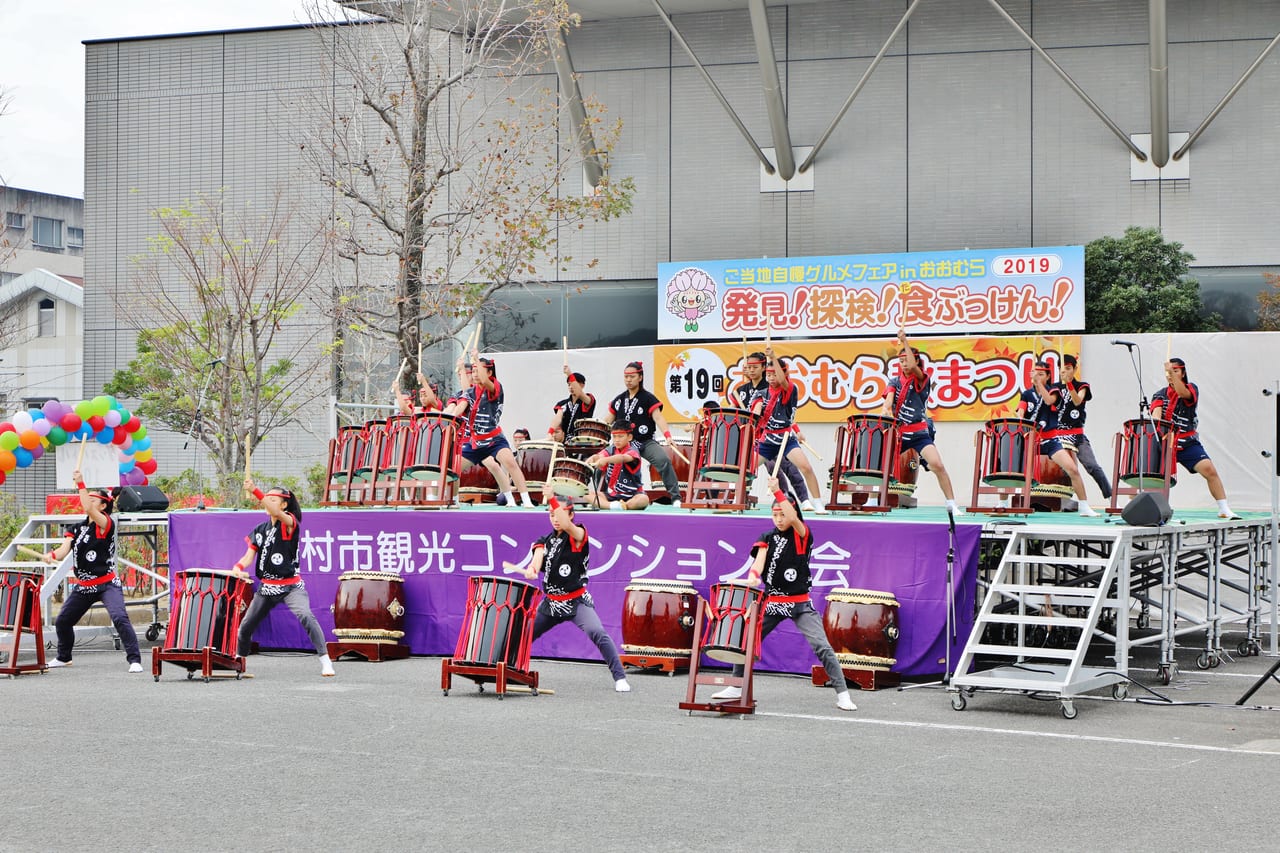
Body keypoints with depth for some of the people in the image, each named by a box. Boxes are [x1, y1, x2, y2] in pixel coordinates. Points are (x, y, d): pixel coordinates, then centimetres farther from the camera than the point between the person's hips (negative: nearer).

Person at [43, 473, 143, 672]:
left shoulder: (106, 524, -10)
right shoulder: (77, 529, 10)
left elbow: (88, 510, -28)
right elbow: (63, 551, -4)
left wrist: (80, 483, -21)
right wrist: (52, 555, -27)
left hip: (107, 585, -7)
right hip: (82, 586, 8)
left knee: (120, 618, -26)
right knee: (62, 622, 16)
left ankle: (135, 660, -22)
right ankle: (63, 658, 39)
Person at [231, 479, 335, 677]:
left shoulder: (290, 524, -9)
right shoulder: (260, 530, 9)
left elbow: (276, 513, -30)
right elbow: (249, 556, 4)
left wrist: (254, 491, -37)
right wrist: (239, 567, -19)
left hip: (291, 587, -6)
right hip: (266, 587, 6)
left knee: (306, 616, -29)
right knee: (245, 626, 11)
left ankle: (325, 661, -27)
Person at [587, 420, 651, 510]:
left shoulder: (633, 450, -11)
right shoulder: (611, 449, 3)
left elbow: (623, 458, -35)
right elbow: (600, 456, -18)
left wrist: (606, 460, -54)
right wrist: (592, 459, -44)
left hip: (631, 495, -4)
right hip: (611, 494, 4)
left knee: (644, 499, -35)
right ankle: (612, 505, -37)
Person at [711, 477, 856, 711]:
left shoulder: (802, 536, -3)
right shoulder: (767, 538, 7)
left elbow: (794, 518, -24)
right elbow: (759, 559, -11)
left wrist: (777, 492, -26)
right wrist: (753, 575, -33)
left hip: (800, 603, -4)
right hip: (772, 602, 4)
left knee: (821, 646, -13)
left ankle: (842, 694, -8)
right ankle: (736, 687, 20)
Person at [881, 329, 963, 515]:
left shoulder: (922, 380, 0)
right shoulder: (895, 381, 12)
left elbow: (913, 367, -21)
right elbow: (889, 398, -6)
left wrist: (905, 341, -22)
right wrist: (886, 410, -28)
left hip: (919, 433, -4)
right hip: (898, 432, 4)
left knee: (937, 465, -20)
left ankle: (951, 505, -13)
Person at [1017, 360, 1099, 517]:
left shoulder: (1053, 391, 5)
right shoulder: (1026, 394, 9)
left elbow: (1049, 400, -19)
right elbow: (1020, 413, -6)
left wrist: (1038, 382, -17)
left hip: (1050, 440, -1)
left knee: (1073, 469, -15)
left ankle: (1084, 506, -6)